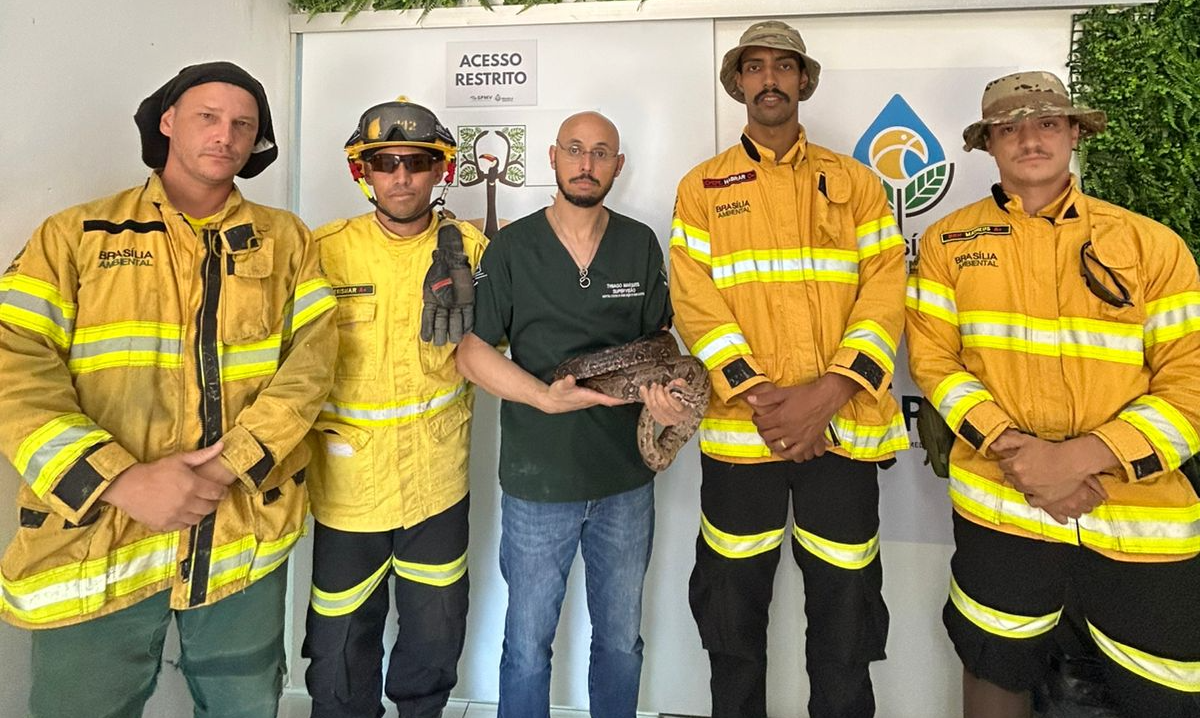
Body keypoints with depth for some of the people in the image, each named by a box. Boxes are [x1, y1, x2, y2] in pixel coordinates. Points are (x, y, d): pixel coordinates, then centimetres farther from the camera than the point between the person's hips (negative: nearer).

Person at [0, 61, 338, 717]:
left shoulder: (285, 241, 7)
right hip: (95, 538, -1)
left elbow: (311, 362, -4)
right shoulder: (76, 236, 3)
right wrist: (119, 481, -20)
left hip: (243, 533, 2)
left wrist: (226, 466, -16)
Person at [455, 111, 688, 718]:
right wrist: (547, 397, -20)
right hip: (537, 479, -2)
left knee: (621, 640, 18)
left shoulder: (641, 245, 5)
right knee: (527, 644, 12)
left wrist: (668, 394, -13)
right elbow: (471, 350, -5)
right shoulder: (512, 247, -2)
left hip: (626, 480, 3)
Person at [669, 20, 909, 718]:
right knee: (733, 609, 14)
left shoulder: (855, 183, 9)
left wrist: (825, 394, -15)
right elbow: (696, 303, -4)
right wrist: (758, 396, -16)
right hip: (739, 430, 0)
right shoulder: (703, 188, 6)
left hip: (842, 430, 1)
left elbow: (884, 294, -1)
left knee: (845, 612, 12)